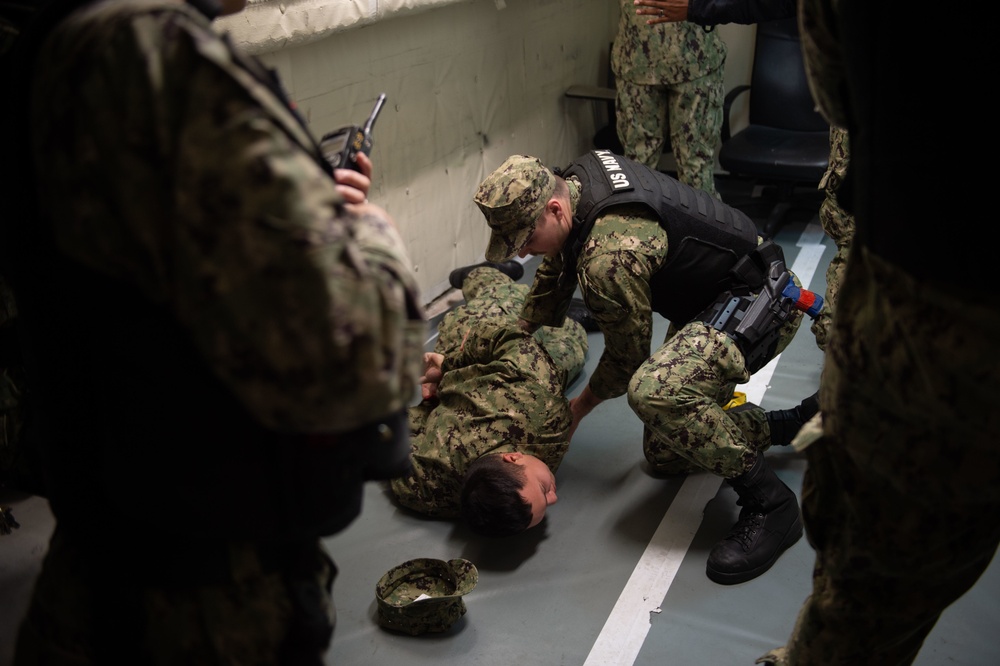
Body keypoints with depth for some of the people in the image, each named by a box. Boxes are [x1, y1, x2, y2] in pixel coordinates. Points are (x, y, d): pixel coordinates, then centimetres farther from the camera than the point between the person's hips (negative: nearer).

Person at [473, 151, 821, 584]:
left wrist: (579, 408, 2)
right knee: (665, 455, 11)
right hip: (709, 304, 10)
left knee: (655, 391, -38)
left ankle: (770, 505, -20)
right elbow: (555, 270, 15)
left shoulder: (609, 258, -33)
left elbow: (628, 355, -16)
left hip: (760, 301, -10)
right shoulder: (576, 178, -4)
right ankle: (796, 425, 23)